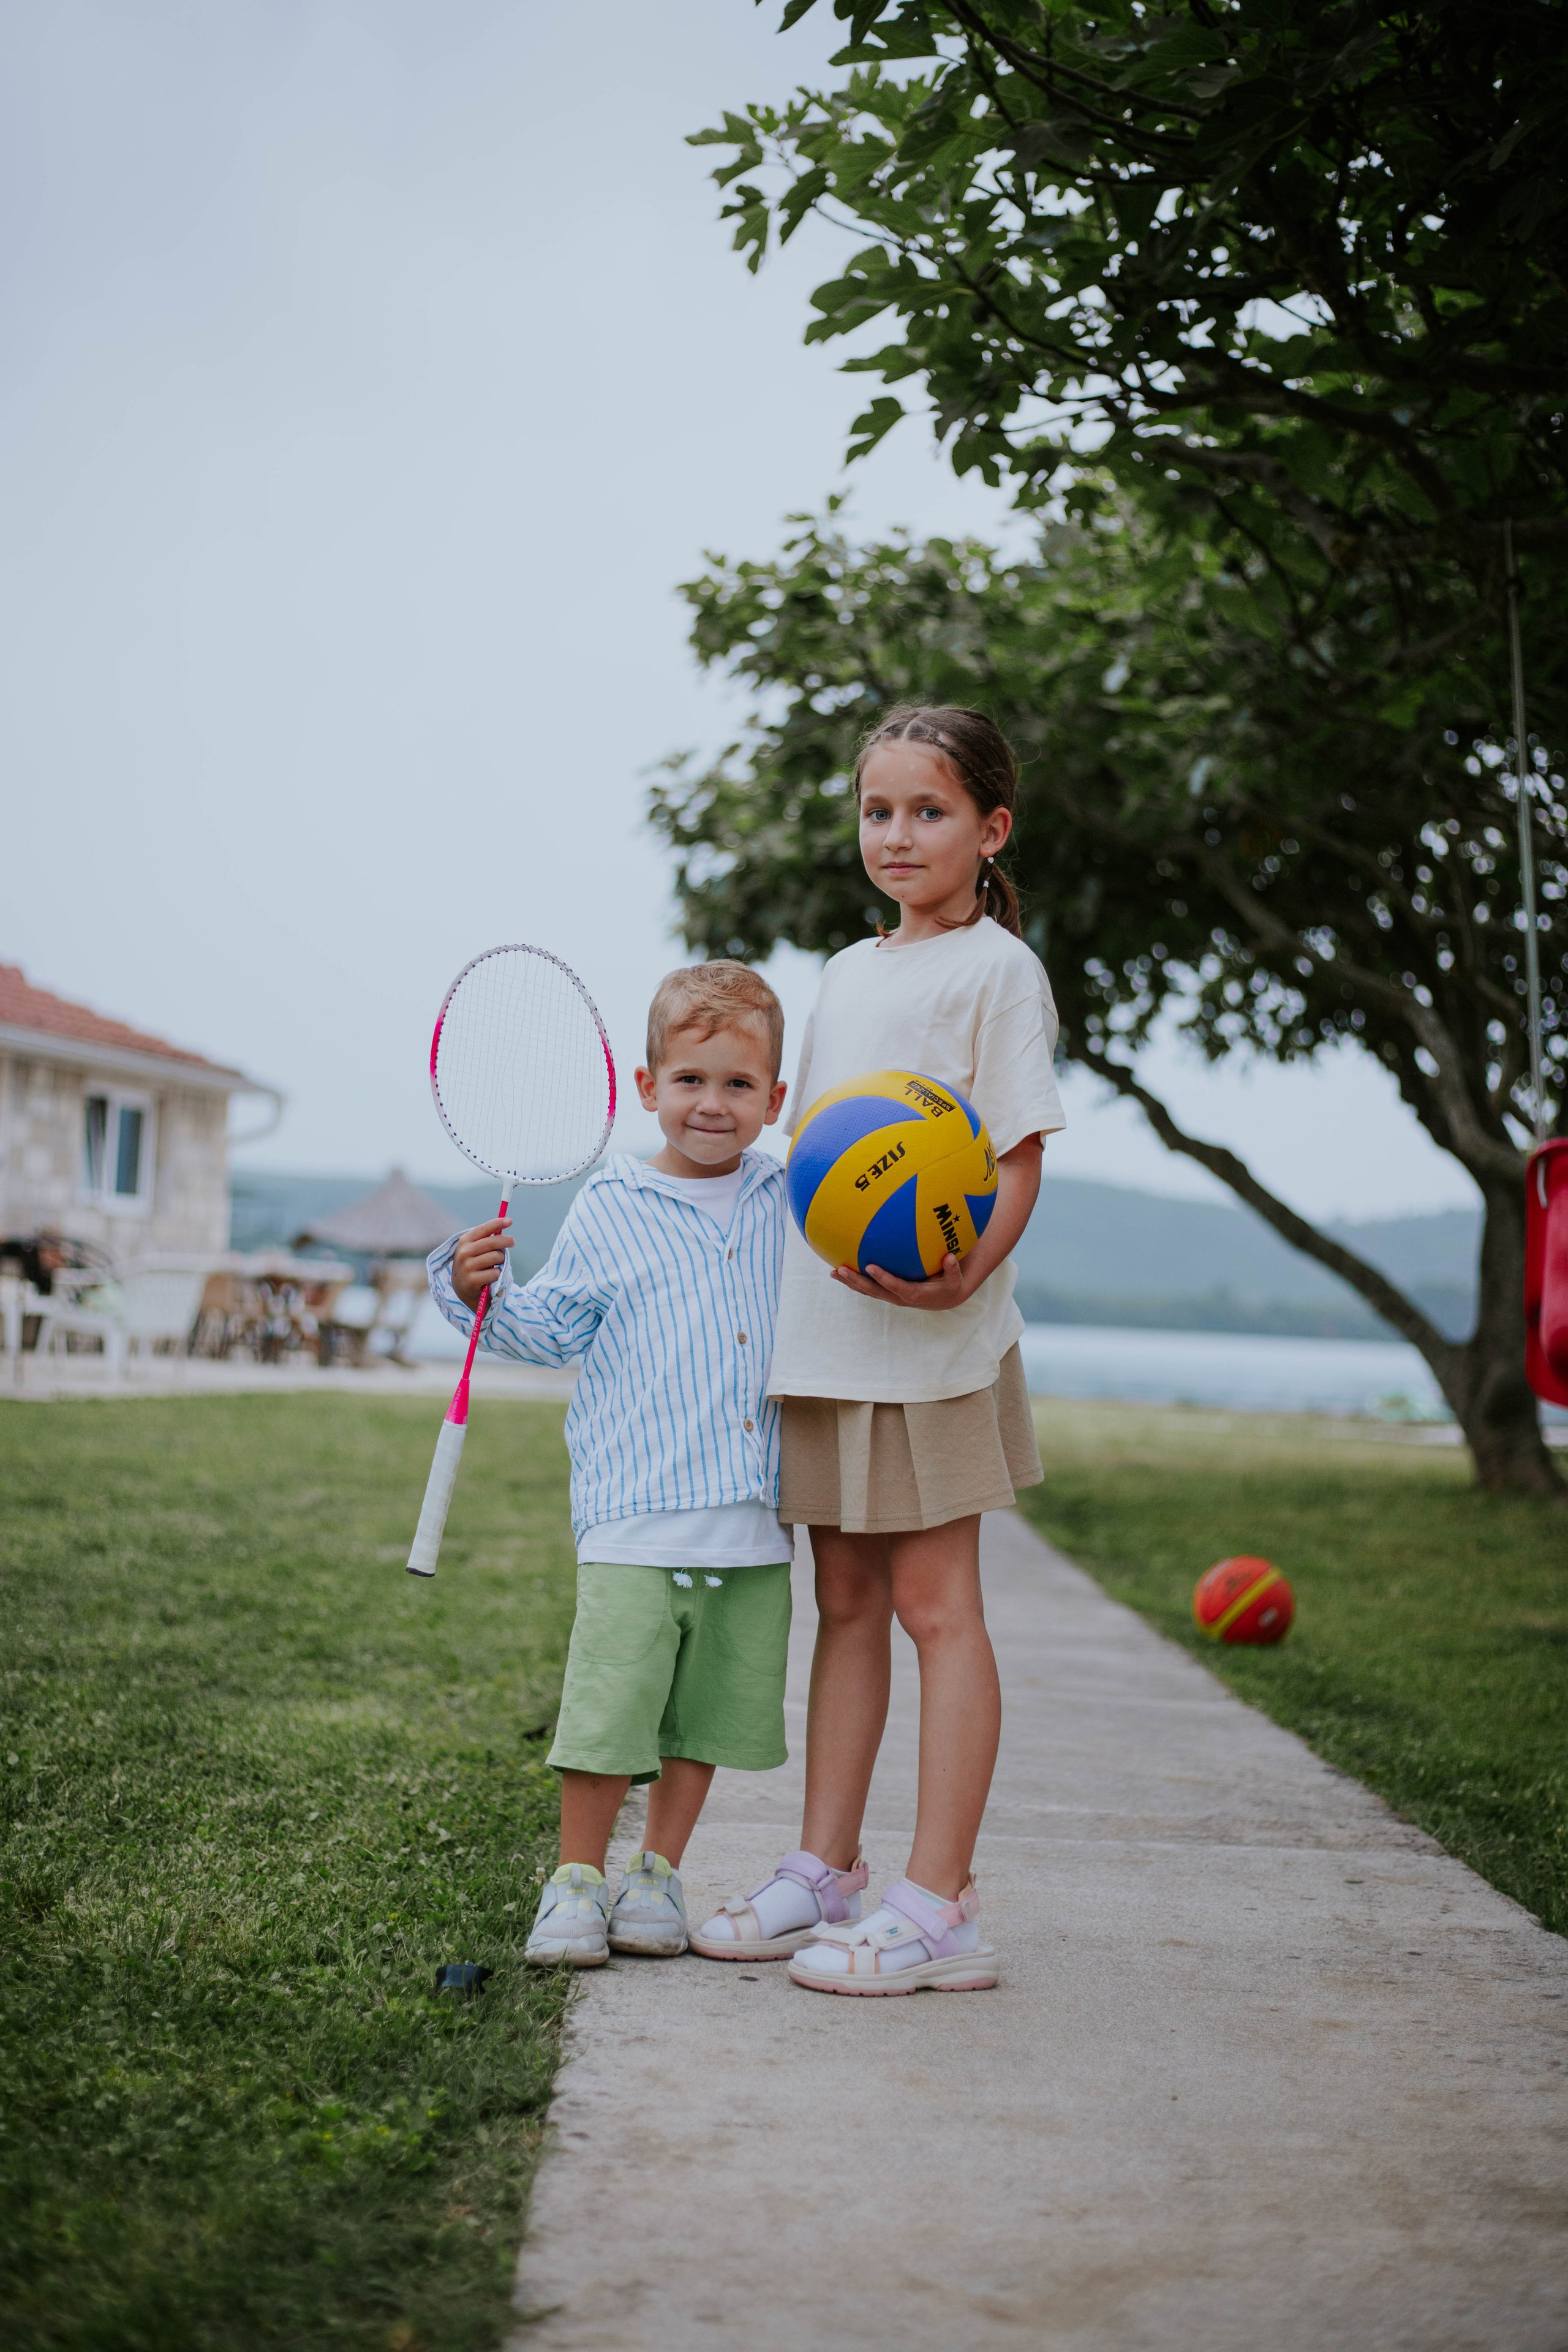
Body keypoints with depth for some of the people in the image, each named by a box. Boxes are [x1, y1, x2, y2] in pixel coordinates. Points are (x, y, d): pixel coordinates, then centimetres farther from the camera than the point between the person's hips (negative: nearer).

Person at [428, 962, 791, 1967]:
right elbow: (556, 1326, 2)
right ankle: (577, 1882, 10)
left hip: (754, 1521, 4)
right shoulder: (610, 1209, 1)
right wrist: (483, 1291, -13)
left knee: (711, 1711, 11)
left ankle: (657, 1876, 26)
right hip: (637, 1517, -3)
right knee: (611, 1704, -7)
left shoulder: (787, 1205, 10)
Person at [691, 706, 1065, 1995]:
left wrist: (963, 1273, -28)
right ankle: (823, 1875, 20)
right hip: (822, 1333, 7)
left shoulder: (996, 969, -5)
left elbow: (1019, 1158, -12)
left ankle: (938, 1907, 2)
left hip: (934, 1342, -7)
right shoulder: (849, 971, 16)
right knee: (846, 1597, 11)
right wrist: (775, 1298, 16)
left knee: (934, 1601, -3)